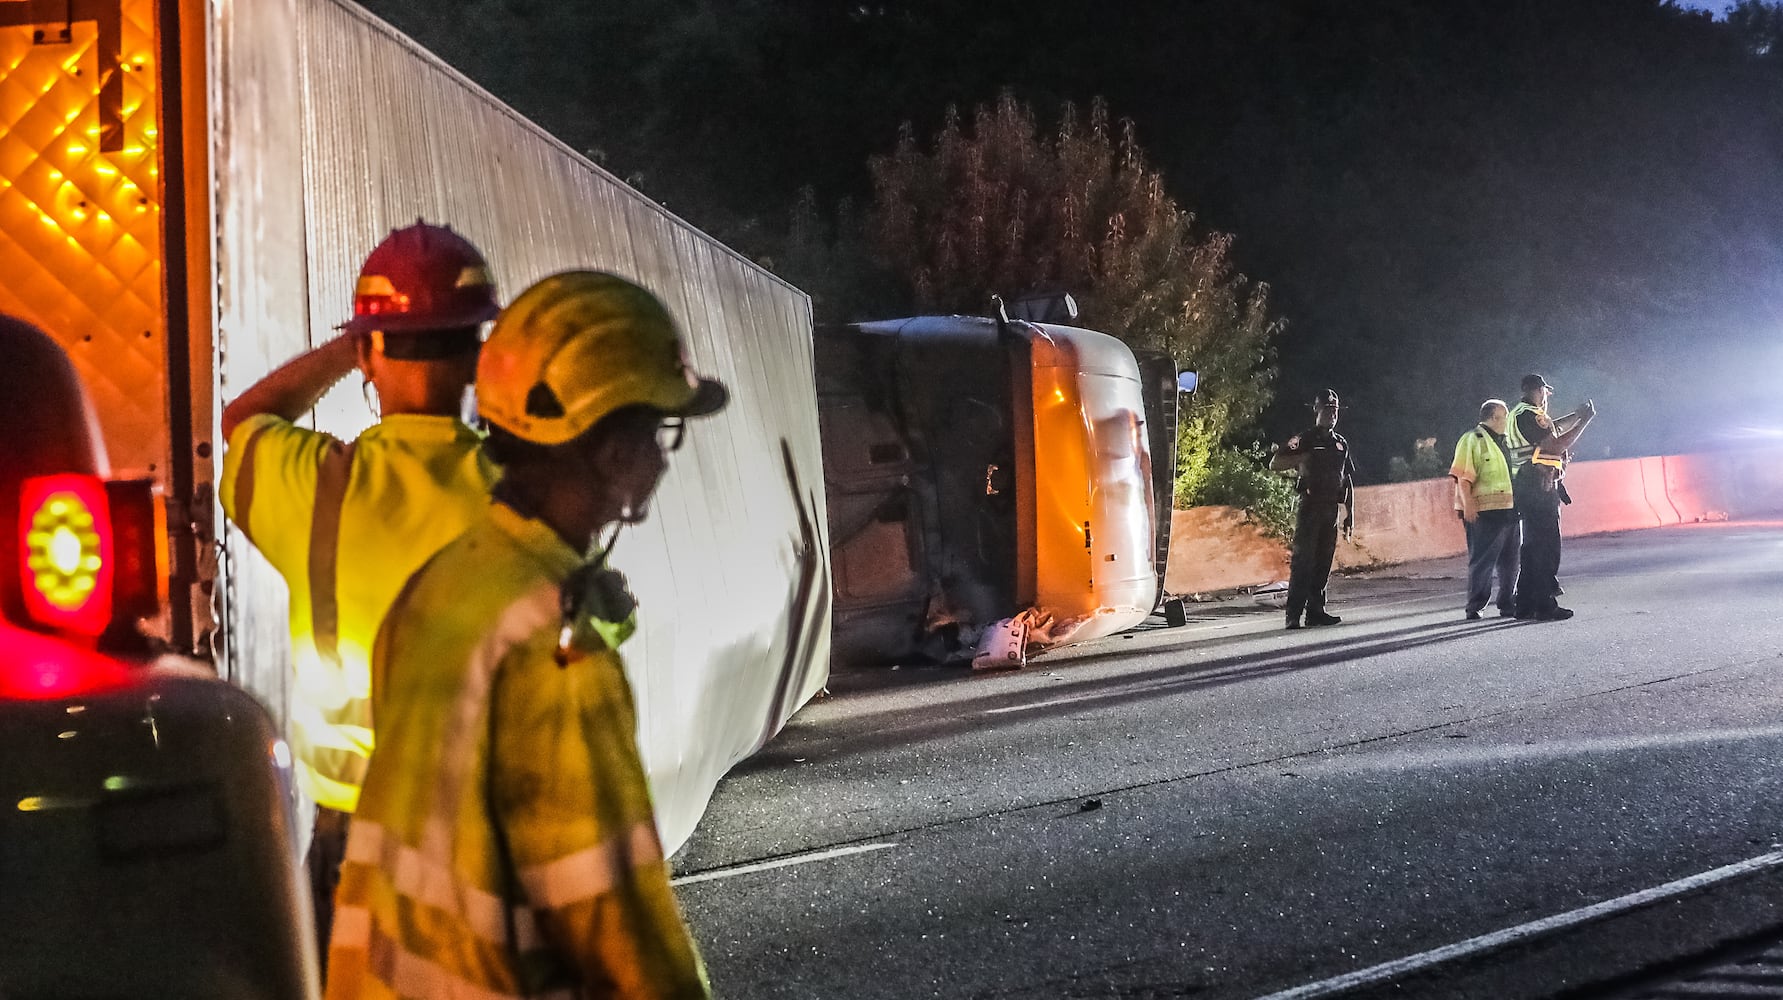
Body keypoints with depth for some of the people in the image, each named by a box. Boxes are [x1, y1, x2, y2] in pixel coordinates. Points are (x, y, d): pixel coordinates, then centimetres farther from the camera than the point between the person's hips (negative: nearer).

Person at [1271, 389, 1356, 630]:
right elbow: (1275, 464, -6)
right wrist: (1304, 458, -18)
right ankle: (1294, 614, -14)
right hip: (1310, 507, -6)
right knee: (1303, 560, -11)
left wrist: (1350, 514, 15)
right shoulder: (1304, 440, 0)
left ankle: (1316, 611, 10)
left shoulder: (1340, 443, 16)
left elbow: (1348, 481, 19)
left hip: (1331, 509, 6)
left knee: (1323, 563, 6)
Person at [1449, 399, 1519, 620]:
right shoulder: (1473, 440, -5)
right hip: (1484, 512, -8)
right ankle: (1474, 607, -2)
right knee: (1482, 561, -6)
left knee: (1510, 560, 10)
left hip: (1510, 510, 8)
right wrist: (1468, 504, -21)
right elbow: (1463, 477, -12)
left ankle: (1508, 604, 18)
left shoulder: (1506, 442, 21)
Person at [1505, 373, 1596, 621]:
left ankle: (1525, 605, 16)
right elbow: (1556, 445, -19)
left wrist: (1577, 415, 33)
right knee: (1547, 547, -9)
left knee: (1532, 545, 14)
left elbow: (1553, 429, 30)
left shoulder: (1519, 414, 19)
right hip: (1538, 488, -11)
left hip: (1526, 488, 11)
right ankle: (1545, 606, -10)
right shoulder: (1529, 415, -14)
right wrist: (1584, 421, -13)